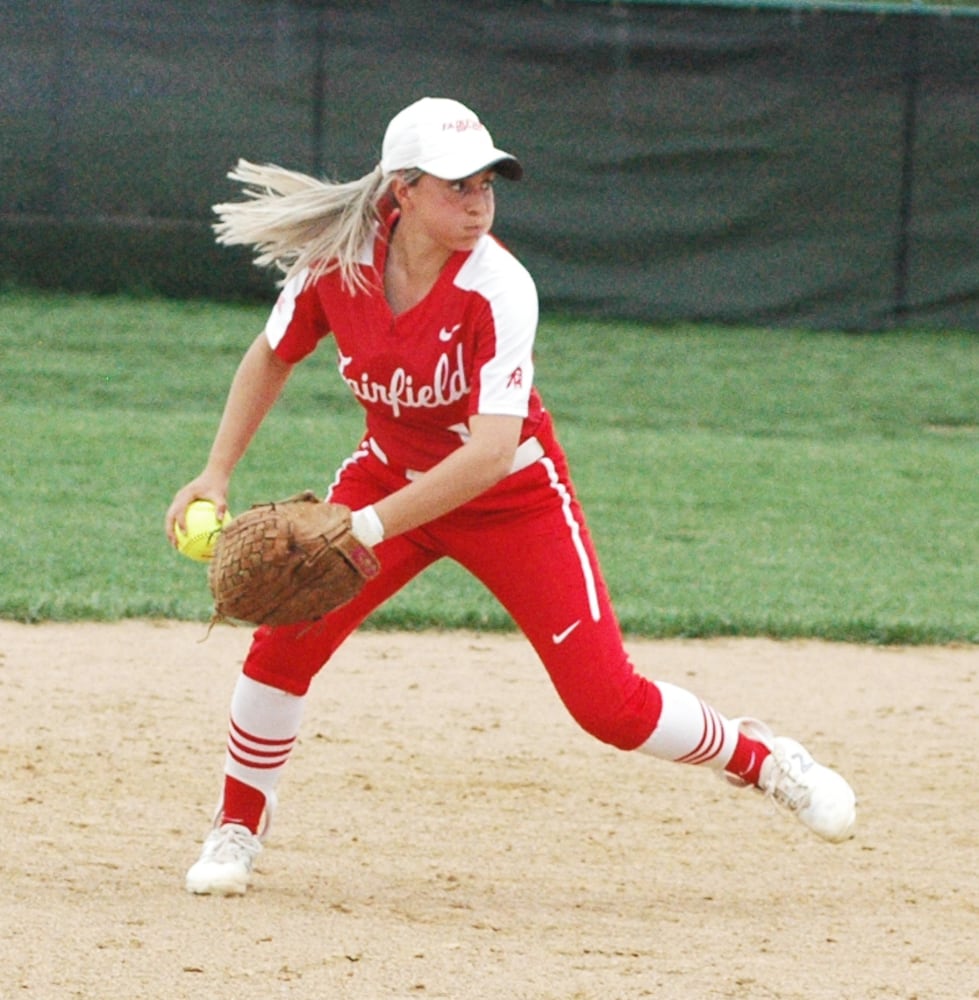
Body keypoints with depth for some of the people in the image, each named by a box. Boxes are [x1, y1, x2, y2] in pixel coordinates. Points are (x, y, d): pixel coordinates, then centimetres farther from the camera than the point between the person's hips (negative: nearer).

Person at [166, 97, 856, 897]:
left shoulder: (499, 287, -30)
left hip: (512, 499, -3)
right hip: (392, 471, 4)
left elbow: (491, 453, -36)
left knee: (608, 703, -8)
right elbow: (273, 355, 3)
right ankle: (237, 831, 8)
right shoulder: (336, 262, -18)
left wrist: (366, 529, -41)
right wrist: (217, 476, -5)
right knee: (284, 641, -12)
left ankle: (760, 758, 18)